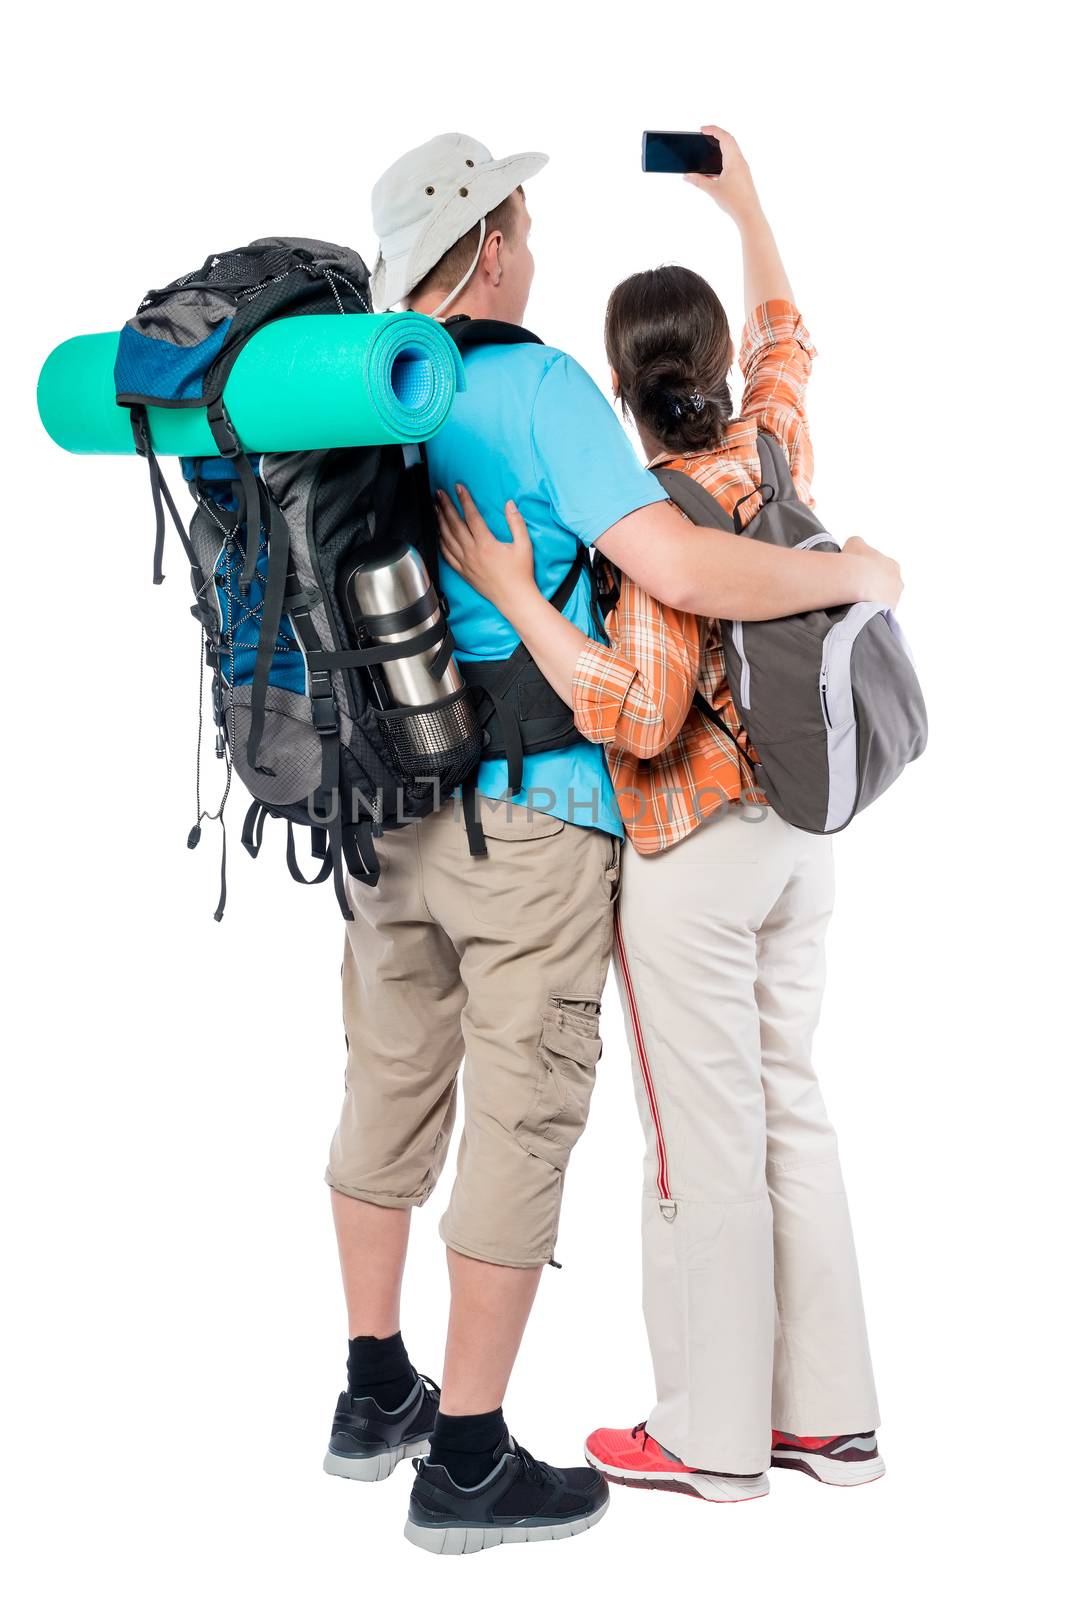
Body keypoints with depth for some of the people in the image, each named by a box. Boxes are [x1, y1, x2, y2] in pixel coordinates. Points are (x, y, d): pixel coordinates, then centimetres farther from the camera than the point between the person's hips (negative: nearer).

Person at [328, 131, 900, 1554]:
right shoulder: (539, 388, -15)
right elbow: (679, 569, -25)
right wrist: (851, 571, -10)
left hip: (390, 803, 7)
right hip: (530, 818, -7)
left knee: (391, 1092, 18)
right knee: (520, 1122, 1)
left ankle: (378, 1396, 31)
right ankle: (468, 1464, 8)